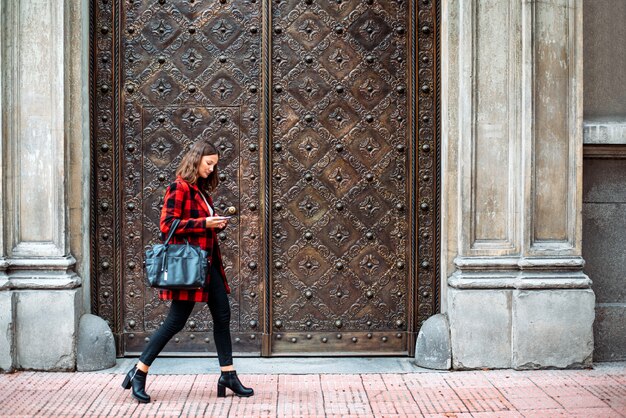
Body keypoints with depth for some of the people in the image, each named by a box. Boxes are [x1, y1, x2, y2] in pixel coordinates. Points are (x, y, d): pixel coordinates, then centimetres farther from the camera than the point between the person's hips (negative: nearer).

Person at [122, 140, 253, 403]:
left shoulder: (201, 189, 16)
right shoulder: (179, 187, -10)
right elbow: (167, 224, -18)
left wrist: (216, 224, 5)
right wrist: (204, 223, -19)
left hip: (207, 262, 9)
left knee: (222, 316, 7)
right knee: (176, 320, -5)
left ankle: (228, 377, 14)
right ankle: (139, 373, 8)